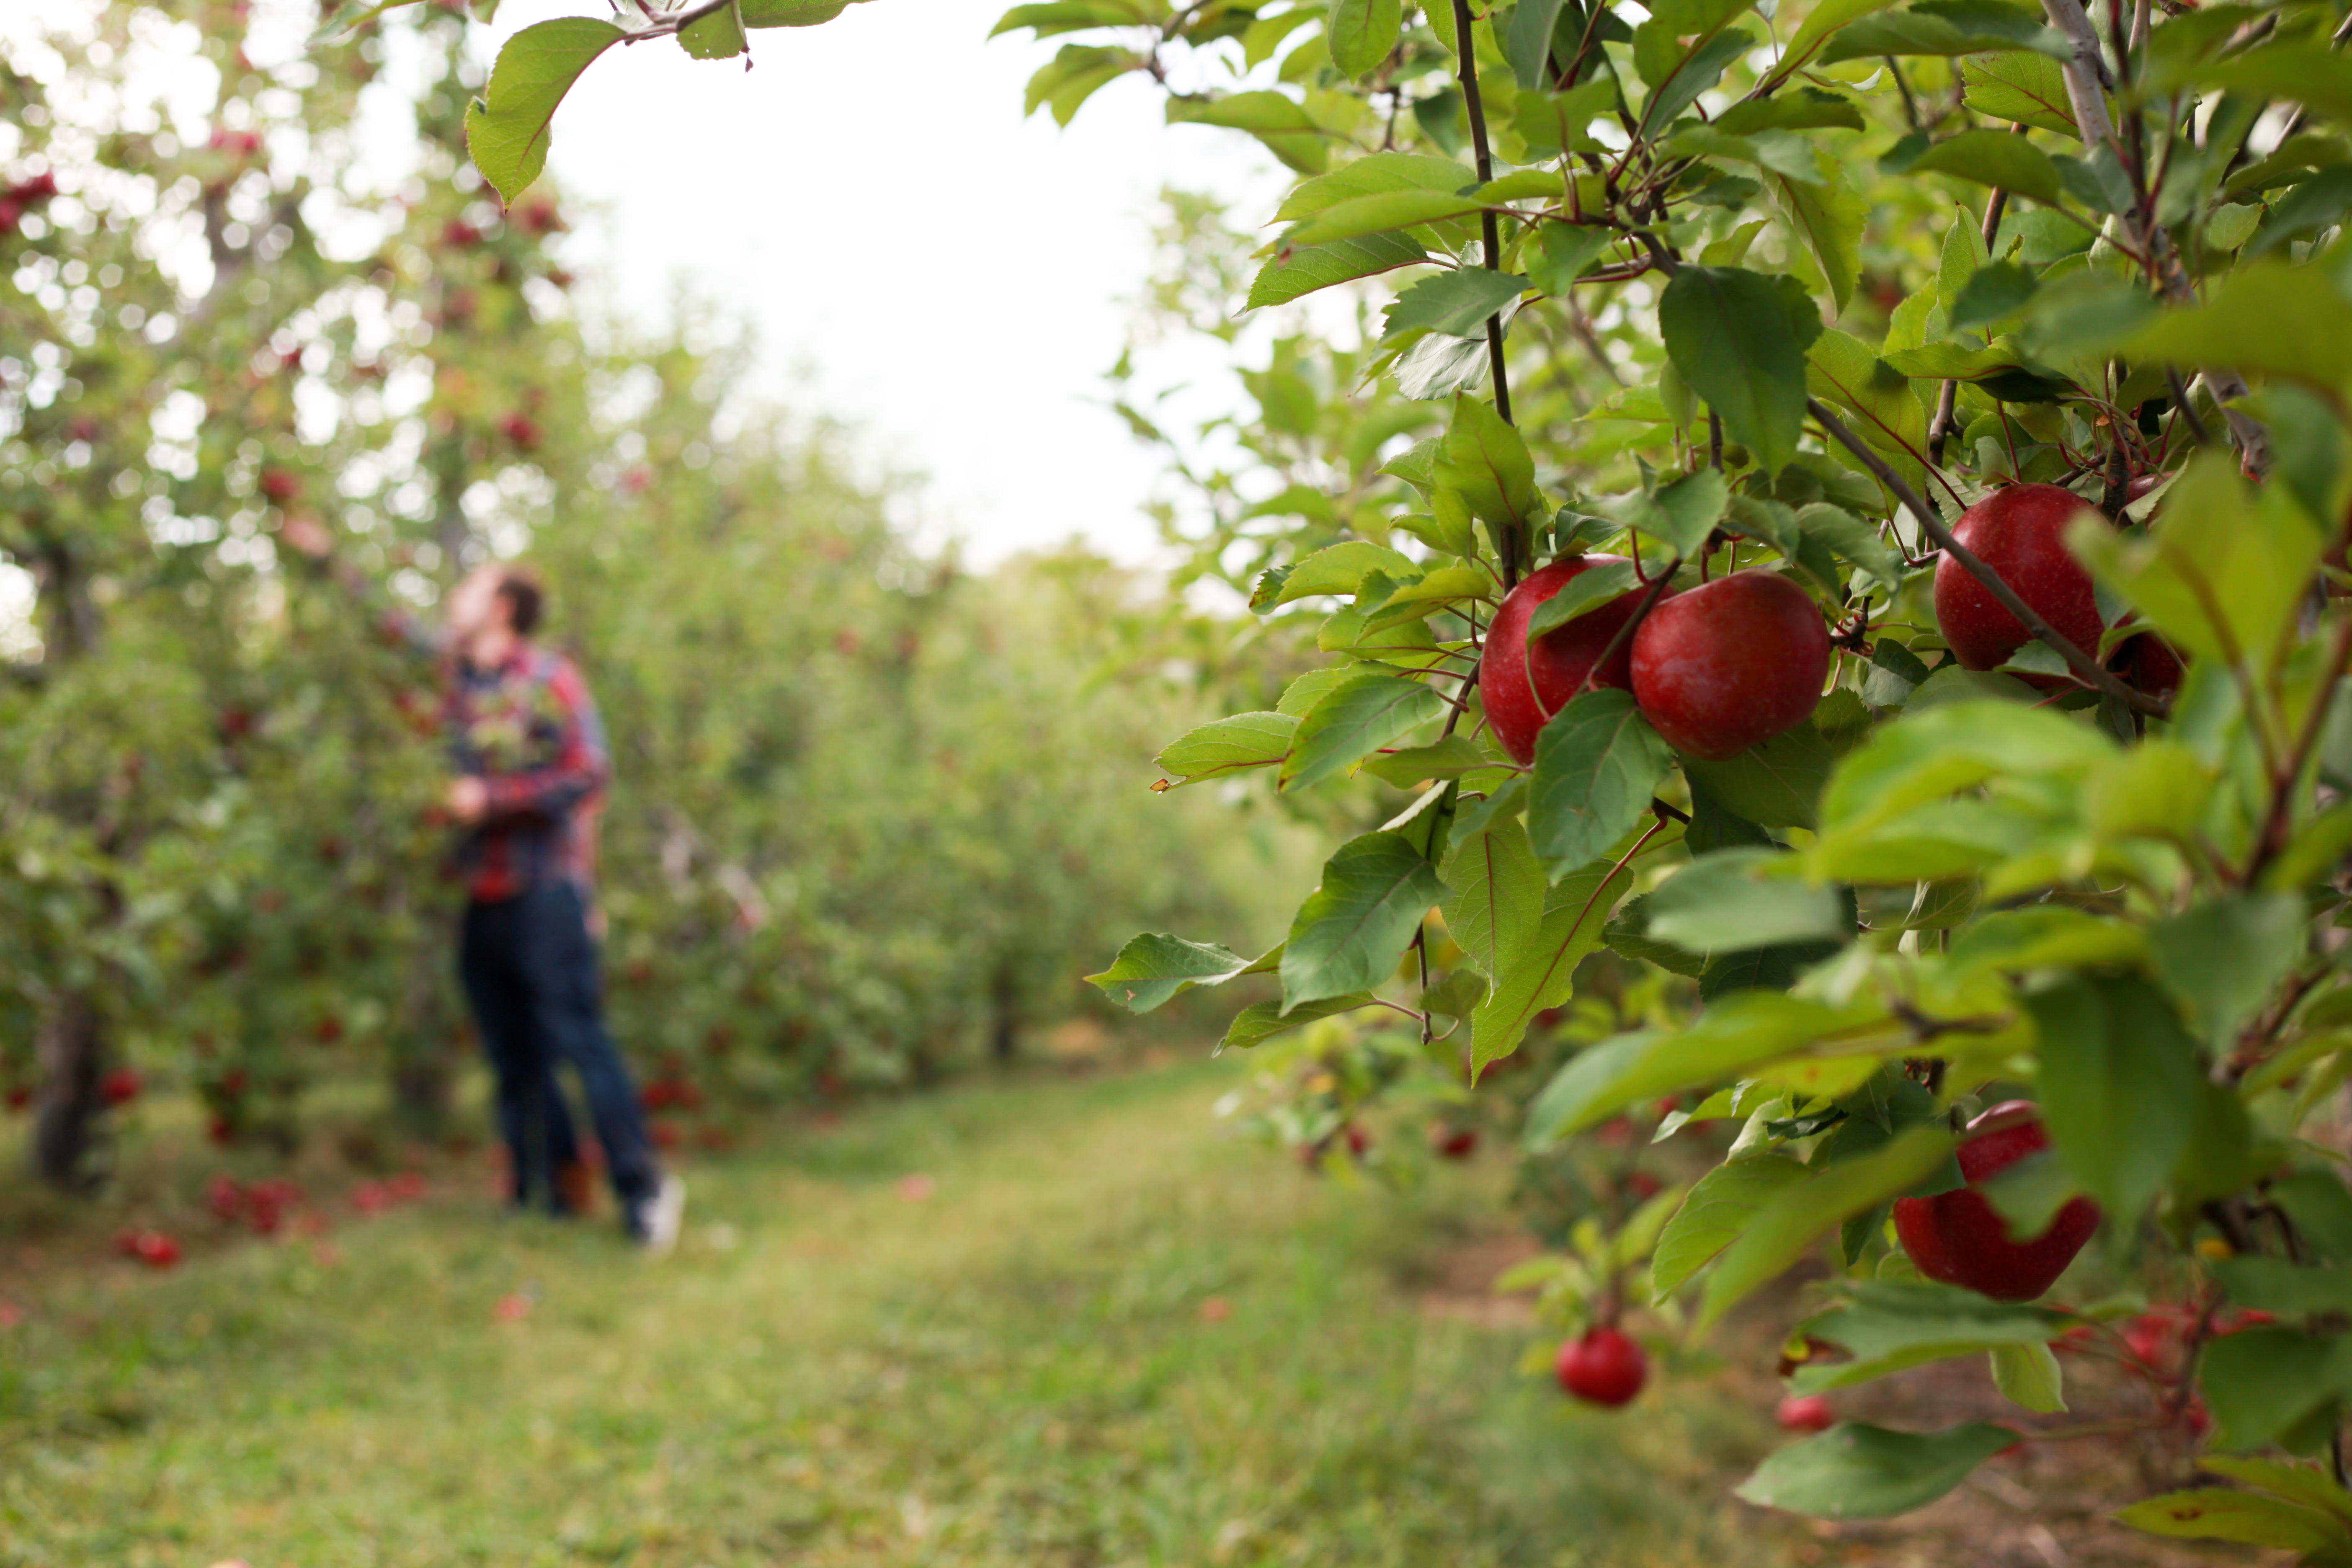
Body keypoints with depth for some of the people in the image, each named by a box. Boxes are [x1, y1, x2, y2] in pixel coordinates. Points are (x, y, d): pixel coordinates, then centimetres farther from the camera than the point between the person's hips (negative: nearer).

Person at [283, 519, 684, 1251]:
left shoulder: (548, 677, -3)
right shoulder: (452, 670, 14)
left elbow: (589, 774, -9)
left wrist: (492, 798, -12)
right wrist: (329, 560, 31)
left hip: (544, 893, -6)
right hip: (482, 899, 6)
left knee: (579, 1041, -11)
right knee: (515, 1064, 7)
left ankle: (643, 1190, -6)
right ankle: (543, 1198, 13)